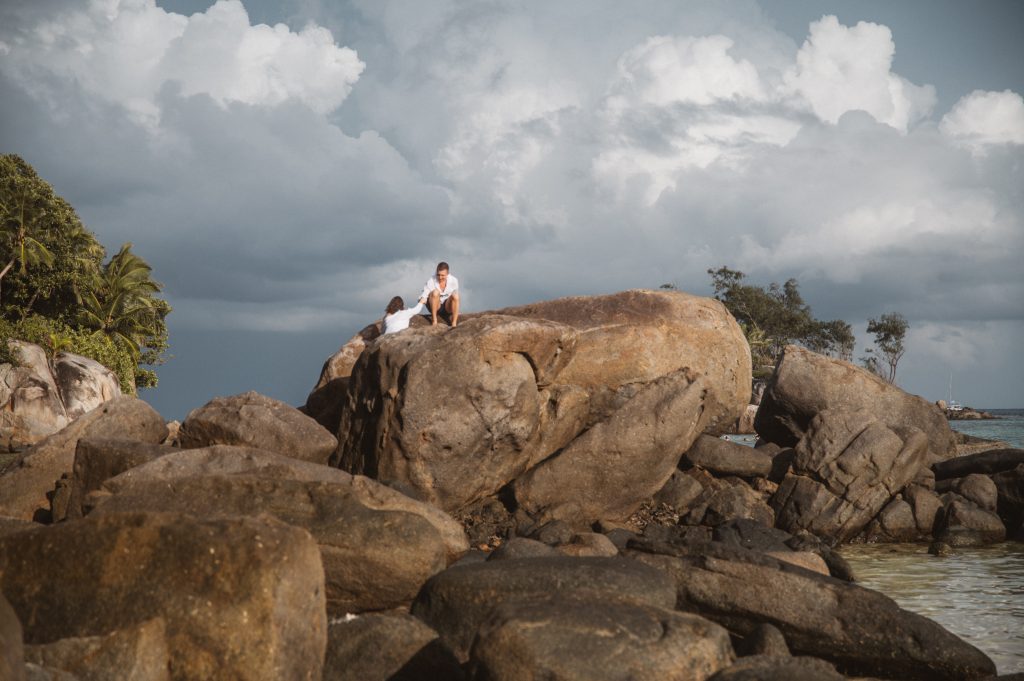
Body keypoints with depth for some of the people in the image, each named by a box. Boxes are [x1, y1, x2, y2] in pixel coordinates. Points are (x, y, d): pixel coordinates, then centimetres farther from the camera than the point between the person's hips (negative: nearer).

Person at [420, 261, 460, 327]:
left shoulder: (453, 281, -13)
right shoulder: (431, 281, -18)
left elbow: (455, 298, -5)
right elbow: (423, 296, -19)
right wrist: (422, 300, -42)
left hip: (447, 307, 1)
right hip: (434, 306, -1)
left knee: (455, 296, -30)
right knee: (435, 292, -32)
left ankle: (454, 323, -26)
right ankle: (434, 320, -24)